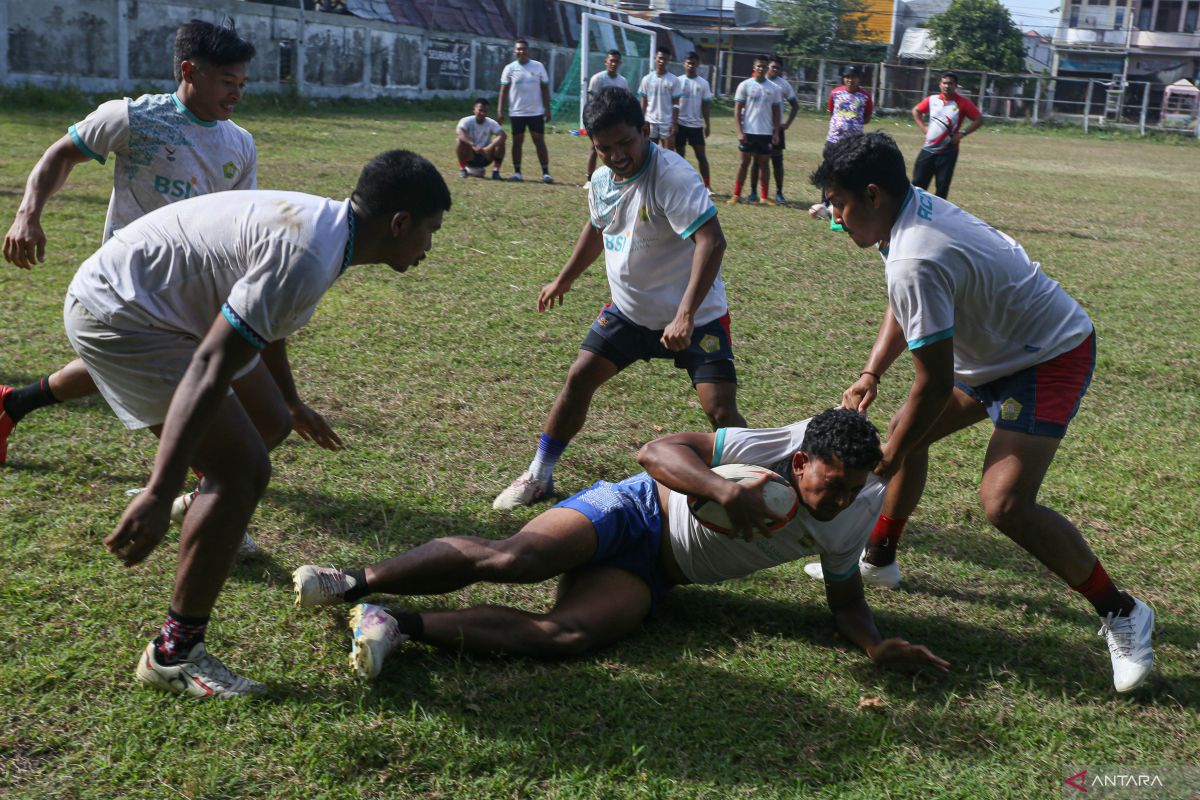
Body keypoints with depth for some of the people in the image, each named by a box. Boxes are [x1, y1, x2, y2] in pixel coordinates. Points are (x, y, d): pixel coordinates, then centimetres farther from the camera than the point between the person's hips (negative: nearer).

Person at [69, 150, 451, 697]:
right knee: (242, 467, -16)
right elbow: (209, 371, -35)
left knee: (270, 422, 19)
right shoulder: (305, 256, -28)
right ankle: (173, 654, -7)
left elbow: (266, 327, 22)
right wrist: (158, 496, -38)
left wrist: (292, 404, 38)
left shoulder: (319, 222, 4)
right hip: (115, 317, -10)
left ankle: (211, 516, 49)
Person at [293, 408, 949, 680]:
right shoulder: (772, 448, -18)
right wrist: (720, 489, -36)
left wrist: (876, 645, -12)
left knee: (566, 637, -26)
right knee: (512, 558, -28)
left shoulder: (856, 516, -1)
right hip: (637, 509, -3)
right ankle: (352, 582, -11)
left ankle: (396, 627, -21)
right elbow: (656, 450, -19)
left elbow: (844, 598, 9)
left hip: (650, 576, 3)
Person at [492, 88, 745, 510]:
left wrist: (685, 316, -42)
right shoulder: (601, 180, -1)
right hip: (628, 310, 7)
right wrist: (564, 279, 29)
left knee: (720, 410, -14)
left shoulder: (673, 175, -25)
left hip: (696, 317, -6)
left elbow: (712, 241, -35)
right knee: (579, 378, 6)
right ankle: (538, 476, 22)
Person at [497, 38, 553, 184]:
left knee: (540, 141, -1)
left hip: (536, 112, 0)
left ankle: (546, 173, 0)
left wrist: (547, 109, -1)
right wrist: (500, 110, -6)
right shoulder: (510, 68, 1)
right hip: (517, 112, 0)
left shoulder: (538, 66, 2)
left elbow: (545, 88, 5)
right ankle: (517, 172, 12)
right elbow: (504, 90, 2)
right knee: (517, 141, 5)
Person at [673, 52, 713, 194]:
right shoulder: (678, 81, -1)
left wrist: (707, 124, 2)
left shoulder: (703, 83, 3)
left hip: (696, 125, 1)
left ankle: (707, 185, 3)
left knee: (702, 155, 0)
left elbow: (706, 105, 6)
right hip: (681, 123, -1)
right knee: (680, 155, 4)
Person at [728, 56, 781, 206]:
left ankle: (764, 196, 13)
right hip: (748, 131, -2)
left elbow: (776, 112, 9)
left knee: (764, 164, 7)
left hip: (766, 133, 2)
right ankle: (736, 195, 7)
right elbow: (737, 110, -3)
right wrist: (739, 131, -11)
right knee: (745, 162, 2)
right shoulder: (745, 85, -2)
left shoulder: (773, 88, 6)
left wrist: (776, 133, 1)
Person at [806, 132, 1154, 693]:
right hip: (998, 348, 11)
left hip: (1049, 358, -10)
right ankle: (879, 559, 33)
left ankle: (1120, 613, -1)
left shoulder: (915, 262, -32)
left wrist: (887, 462, -13)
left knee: (1005, 504, -20)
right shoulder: (914, 207, -3)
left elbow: (934, 384, -26)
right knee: (907, 431, 15)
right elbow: (903, 310, 14)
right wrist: (871, 374, 2)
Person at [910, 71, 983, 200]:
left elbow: (979, 119, -6)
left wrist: (963, 133, -14)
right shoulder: (932, 100, 2)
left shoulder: (963, 103, -8)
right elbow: (916, 111, 19)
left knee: (942, 187, 2)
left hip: (948, 152, -3)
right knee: (918, 183, 3)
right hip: (928, 149, 3)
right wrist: (923, 127, 6)